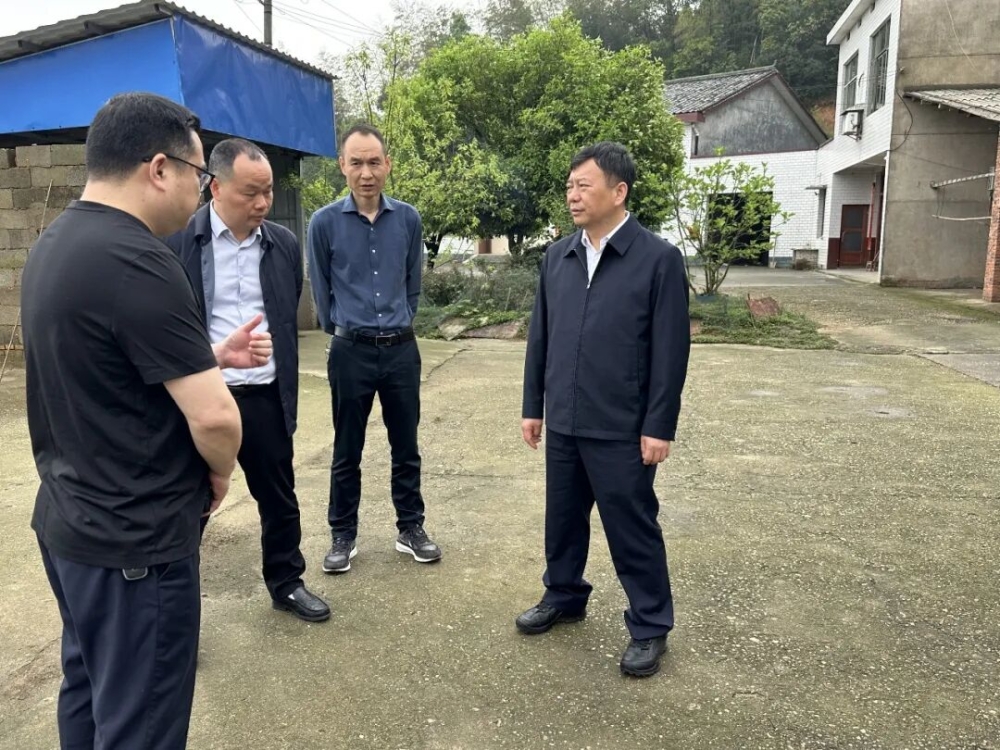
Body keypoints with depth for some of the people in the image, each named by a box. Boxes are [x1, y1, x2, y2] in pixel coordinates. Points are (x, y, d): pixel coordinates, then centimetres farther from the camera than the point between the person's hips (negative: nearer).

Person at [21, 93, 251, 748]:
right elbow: (214, 419, -26)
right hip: (133, 541, -10)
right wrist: (220, 472, -5)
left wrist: (216, 355, 9)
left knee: (90, 692, 25)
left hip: (69, 521, 10)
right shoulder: (138, 262, -24)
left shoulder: (53, 245, 6)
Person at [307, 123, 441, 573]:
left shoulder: (408, 219, 0)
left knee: (406, 446, 11)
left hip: (401, 348, 2)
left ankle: (411, 528, 26)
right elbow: (320, 289, 5)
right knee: (347, 452, 9)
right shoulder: (325, 222, -6)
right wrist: (341, 331, 11)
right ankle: (343, 536, 24)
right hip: (351, 351, -2)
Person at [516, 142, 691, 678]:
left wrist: (659, 426, -11)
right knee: (563, 517, 19)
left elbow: (671, 350, -10)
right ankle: (563, 596, 41)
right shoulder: (557, 257, 6)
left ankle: (650, 627, 26)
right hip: (562, 423, 5)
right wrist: (533, 406, 11)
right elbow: (540, 337, 10)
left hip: (621, 429, -5)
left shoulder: (659, 259, -9)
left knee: (632, 528, 7)